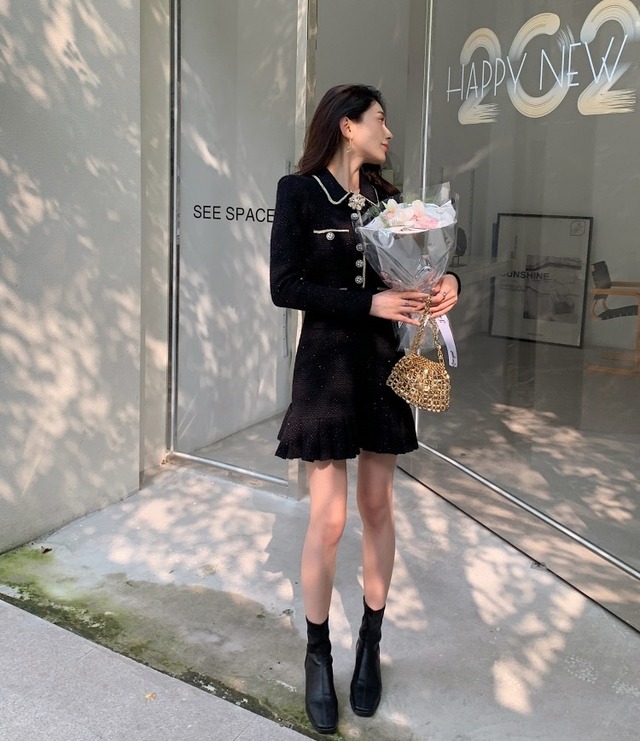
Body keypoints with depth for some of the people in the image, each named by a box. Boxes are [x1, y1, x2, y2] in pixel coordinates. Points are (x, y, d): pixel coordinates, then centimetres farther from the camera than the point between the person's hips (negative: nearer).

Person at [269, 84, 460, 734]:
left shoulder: (385, 197, 9)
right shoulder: (299, 191, -5)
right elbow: (284, 287, -13)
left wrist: (447, 281, -10)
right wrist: (370, 303, -20)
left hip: (383, 365, 5)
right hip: (327, 365, -5)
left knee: (378, 508, 10)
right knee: (328, 518, -2)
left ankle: (370, 645, 26)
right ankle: (318, 654, 18)